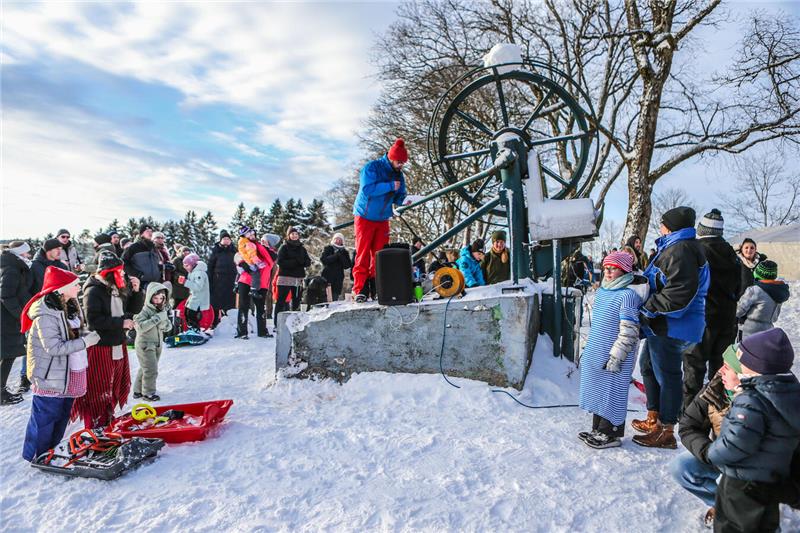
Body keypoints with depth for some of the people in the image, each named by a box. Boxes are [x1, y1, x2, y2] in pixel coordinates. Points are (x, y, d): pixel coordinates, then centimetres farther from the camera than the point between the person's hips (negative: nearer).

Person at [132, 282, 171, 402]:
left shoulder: (163, 310, 1)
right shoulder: (145, 311, -19)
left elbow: (168, 327, 1)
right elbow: (140, 326, -33)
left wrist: (164, 322, -21)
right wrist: (157, 318, -35)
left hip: (157, 344, 7)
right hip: (145, 345, -7)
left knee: (145, 369, 19)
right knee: (151, 370, -3)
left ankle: (138, 391, 33)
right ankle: (148, 392, 16)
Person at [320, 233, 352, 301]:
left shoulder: (344, 252, 14)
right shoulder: (327, 249, 10)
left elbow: (347, 265, 2)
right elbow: (323, 259, -8)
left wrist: (341, 256, -11)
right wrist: (336, 255, -13)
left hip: (338, 280, 2)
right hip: (327, 278, -2)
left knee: (335, 299, -1)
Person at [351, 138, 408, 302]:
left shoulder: (398, 174, 7)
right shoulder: (372, 168, -13)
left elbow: (399, 196, 13)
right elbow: (367, 189, -25)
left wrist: (404, 201, -9)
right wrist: (390, 186, -25)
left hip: (382, 219, 6)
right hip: (365, 218, -5)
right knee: (363, 254, -7)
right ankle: (359, 290, -5)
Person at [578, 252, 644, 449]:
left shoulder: (627, 295, -16)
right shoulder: (601, 291, 11)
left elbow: (629, 331, -19)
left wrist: (616, 357, -20)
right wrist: (588, 347, 22)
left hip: (613, 358, -8)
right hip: (595, 355, 9)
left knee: (612, 394, 3)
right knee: (597, 391, 16)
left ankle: (611, 434, 17)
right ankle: (598, 430, 30)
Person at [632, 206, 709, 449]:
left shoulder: (681, 250, -20)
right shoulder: (674, 247, 16)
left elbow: (680, 293, -28)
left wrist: (649, 307, -22)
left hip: (671, 328, -12)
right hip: (662, 326, 12)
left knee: (667, 375, -1)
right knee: (648, 366, 22)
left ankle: (666, 431, 11)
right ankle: (654, 419, 35)